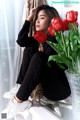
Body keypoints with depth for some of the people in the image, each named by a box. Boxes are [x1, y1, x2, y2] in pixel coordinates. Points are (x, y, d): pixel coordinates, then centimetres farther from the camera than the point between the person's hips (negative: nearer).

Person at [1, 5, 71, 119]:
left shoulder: (57, 38, -14)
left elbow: (46, 60, -23)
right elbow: (21, 41, -6)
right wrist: (30, 18, -3)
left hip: (60, 88, -8)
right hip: (47, 85, 8)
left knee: (38, 58, -29)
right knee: (29, 49, 3)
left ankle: (19, 101, -27)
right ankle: (21, 87, -6)